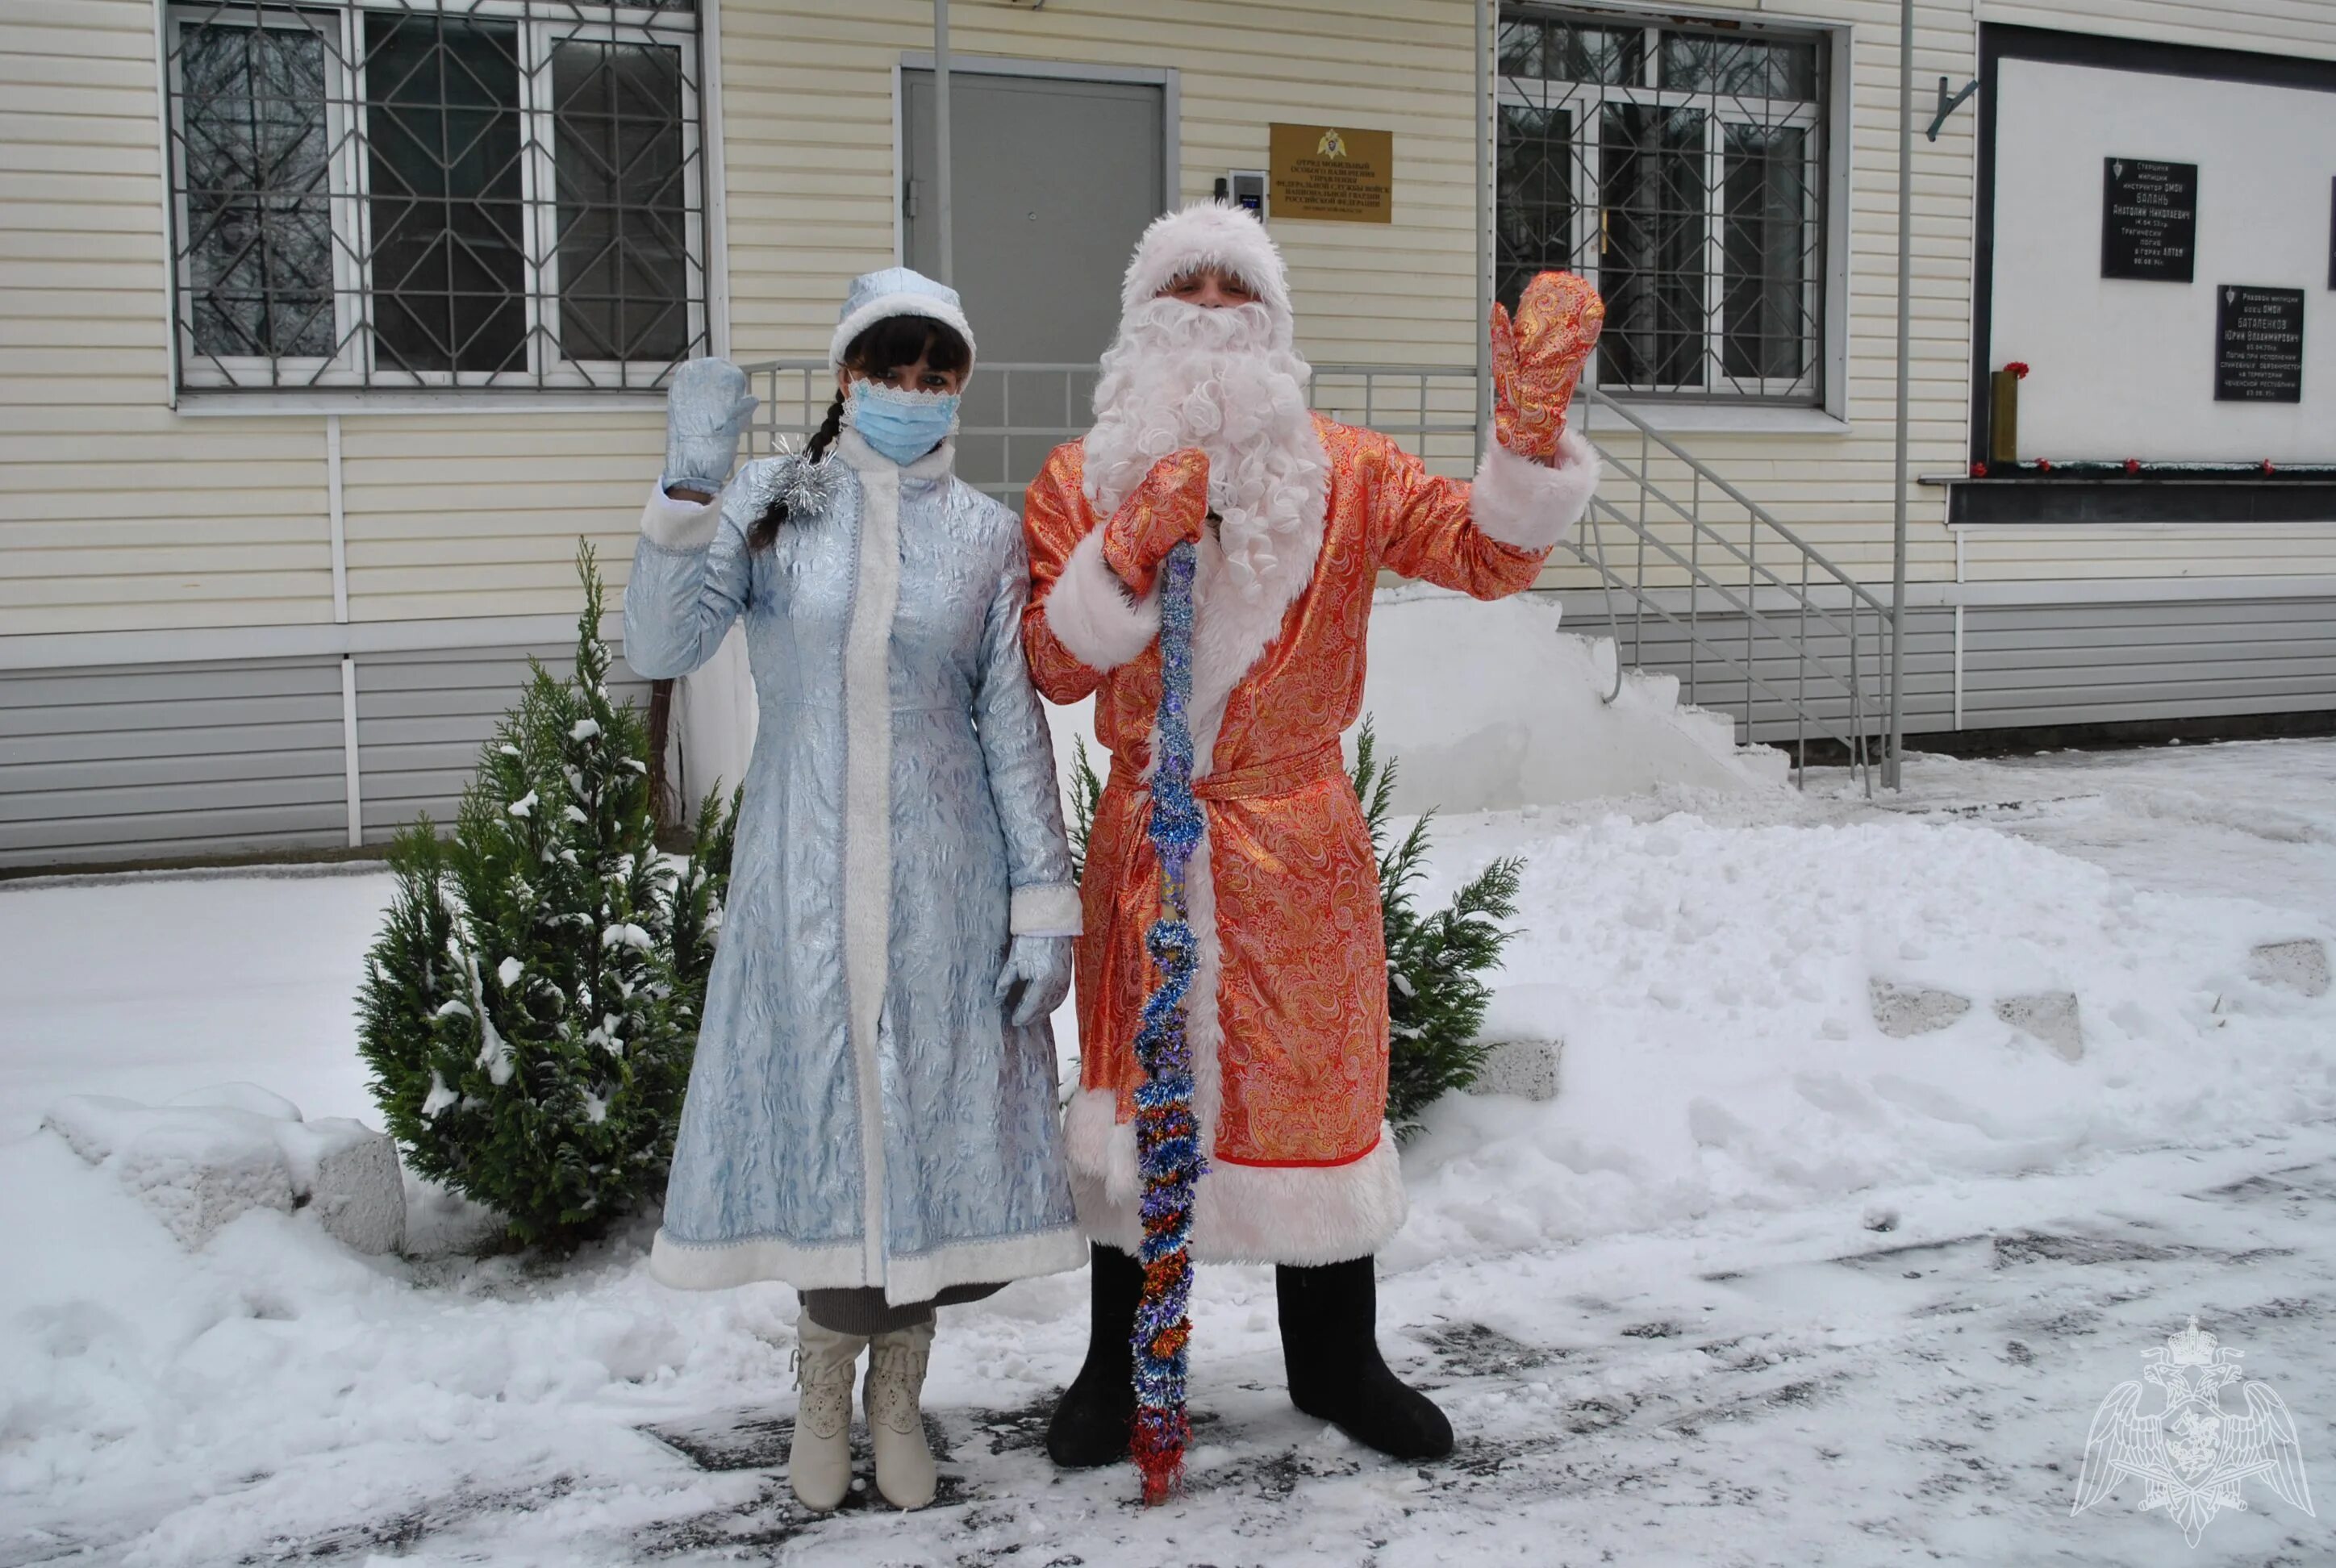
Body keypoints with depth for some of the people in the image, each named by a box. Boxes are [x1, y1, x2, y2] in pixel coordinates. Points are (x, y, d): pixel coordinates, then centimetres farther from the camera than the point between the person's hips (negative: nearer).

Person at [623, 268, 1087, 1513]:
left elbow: (1014, 726, 4)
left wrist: (1042, 898, -1)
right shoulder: (769, 504, 2)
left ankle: (897, 1393, 26)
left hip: (943, 881, 1)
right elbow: (659, 647, -9)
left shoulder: (986, 533, 4)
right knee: (821, 1112, 5)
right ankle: (825, 1386, 29)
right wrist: (688, 485, -21)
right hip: (801, 876, -1)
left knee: (929, 1115, 4)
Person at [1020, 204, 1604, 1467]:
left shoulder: (1346, 476, 1)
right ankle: (1119, 1365, 27)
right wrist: (1129, 549, -22)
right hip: (1143, 843, 0)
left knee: (1313, 1089, 11)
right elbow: (1054, 667, -8)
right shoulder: (1078, 484, 0)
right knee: (1137, 1091, 9)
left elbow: (1490, 554, -9)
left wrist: (1532, 433, -25)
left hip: (1298, 847, 1)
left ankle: (1335, 1361, 30)